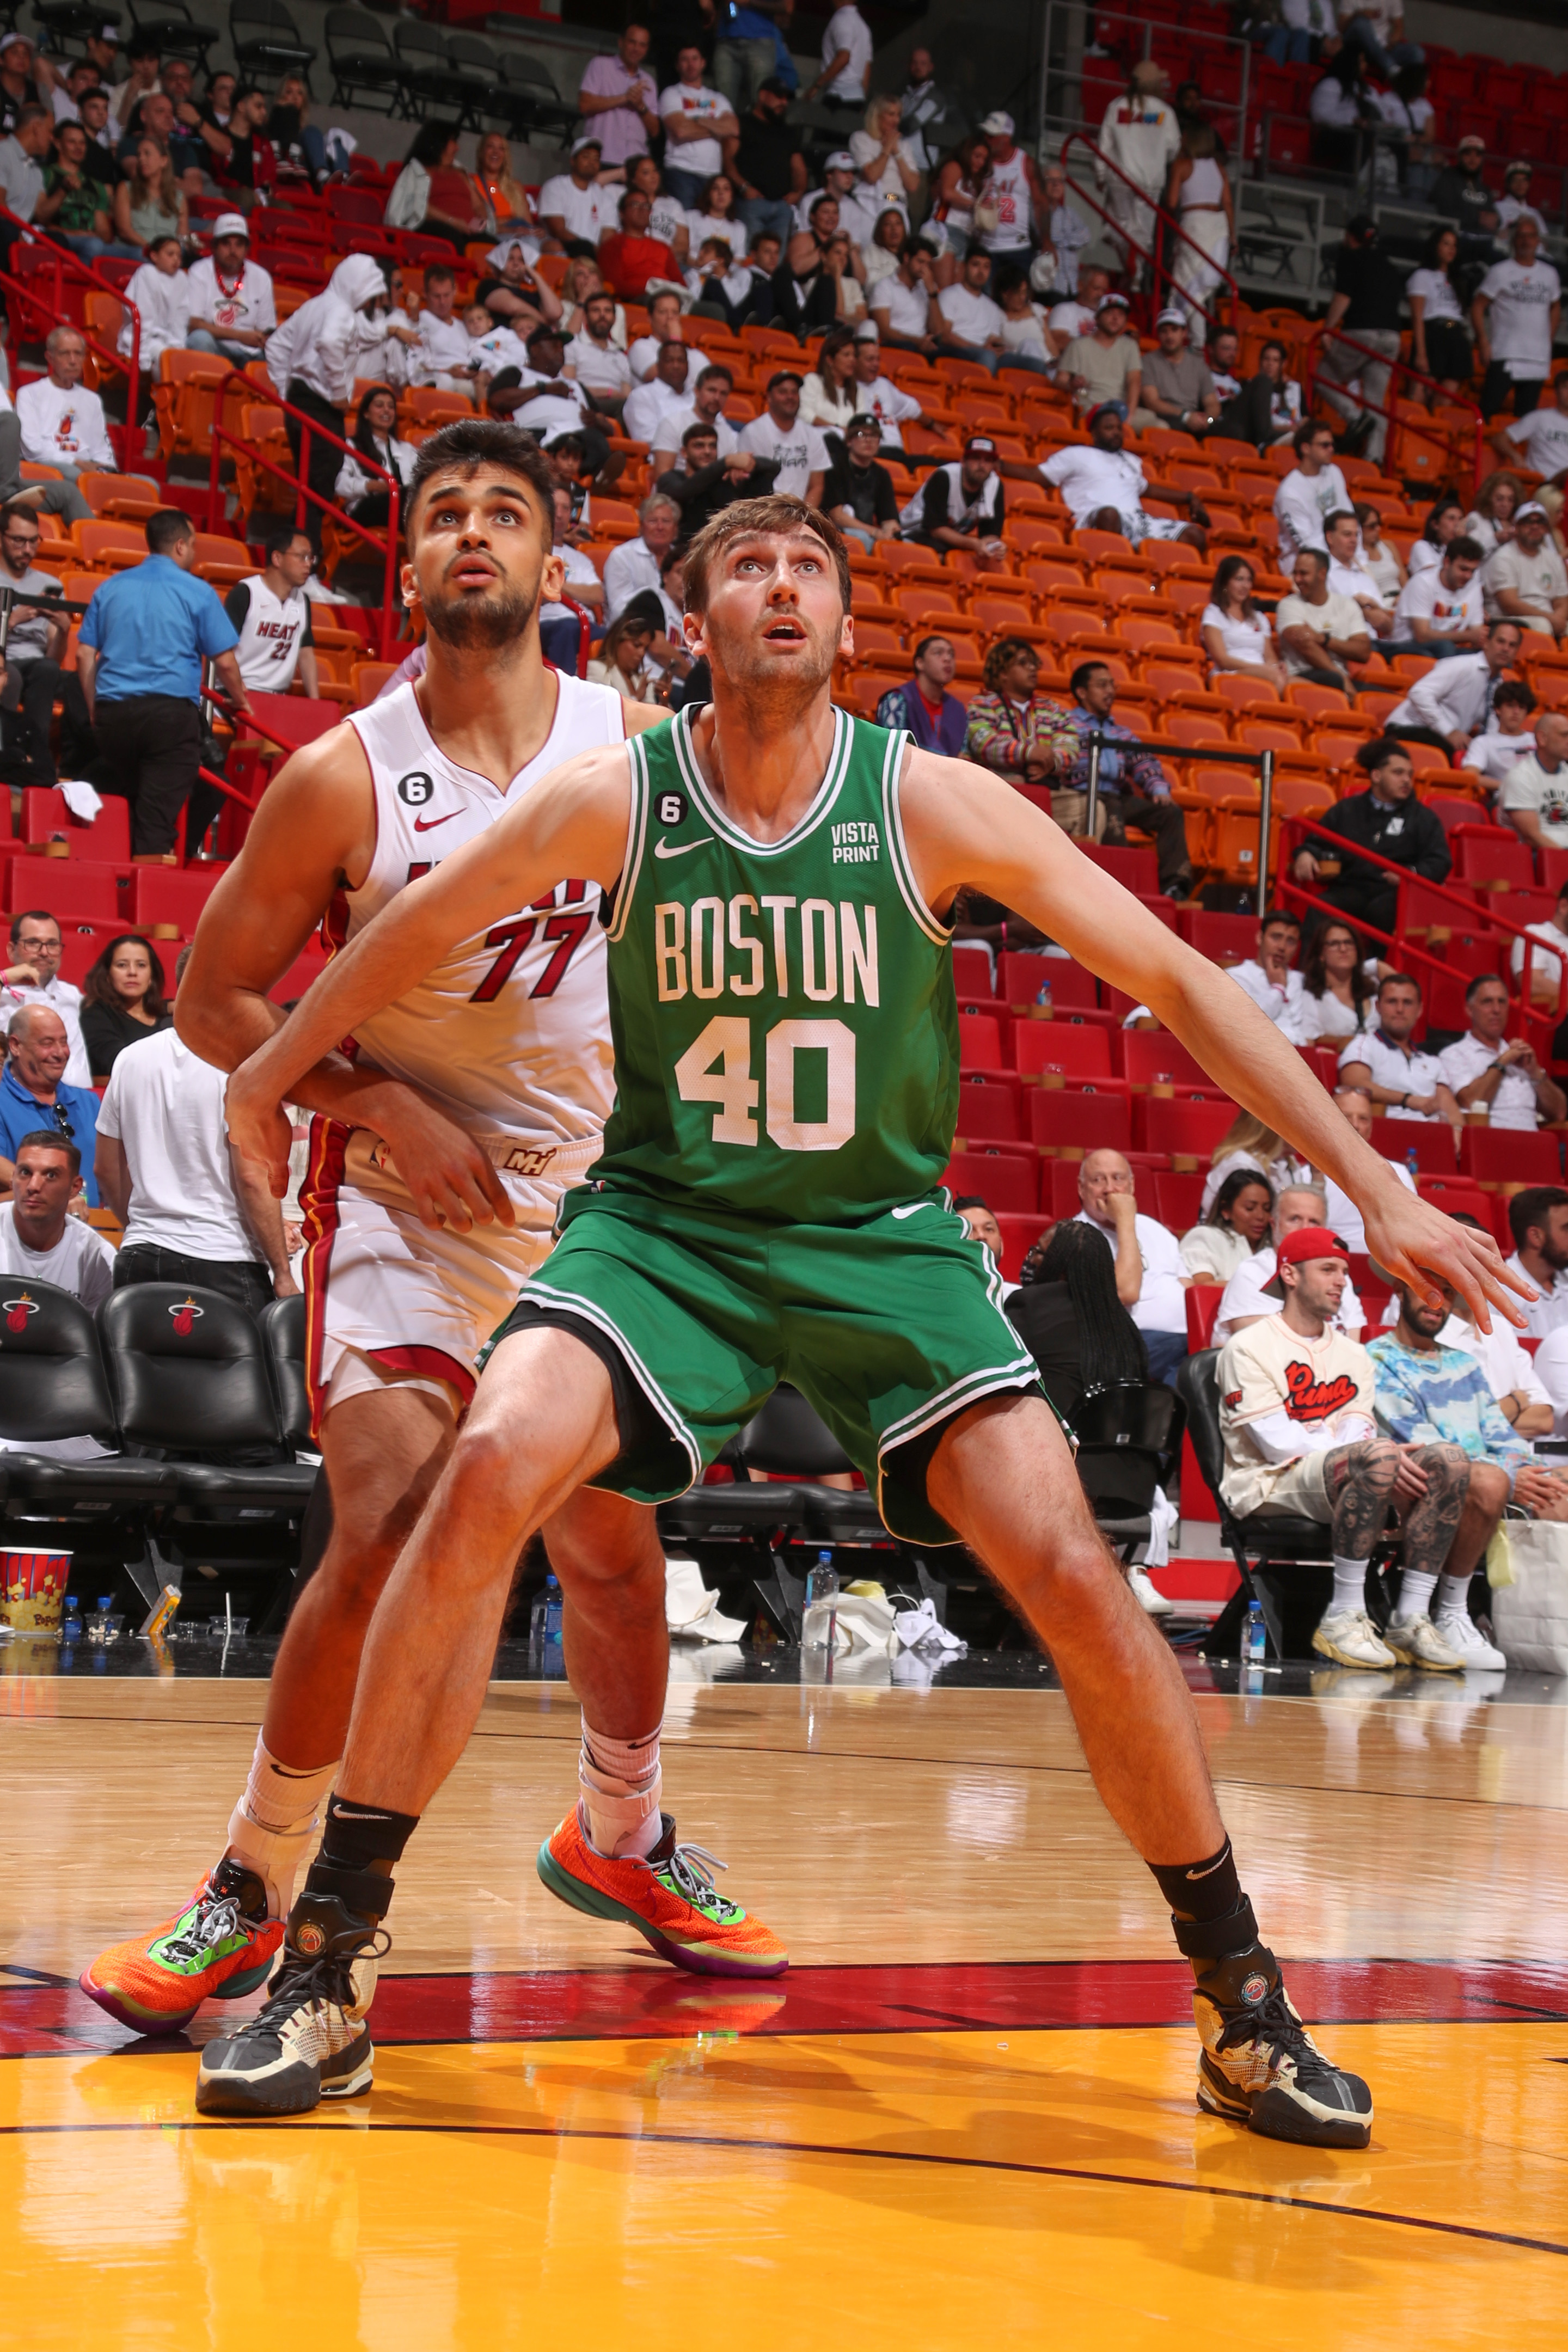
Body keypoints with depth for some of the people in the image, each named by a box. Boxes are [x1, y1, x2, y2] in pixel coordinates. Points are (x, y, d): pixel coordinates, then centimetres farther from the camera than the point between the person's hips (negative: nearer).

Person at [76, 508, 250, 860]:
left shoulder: (110, 588, 12)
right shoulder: (197, 592, 0)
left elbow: (84, 655, 11)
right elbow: (224, 661, 1)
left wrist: (95, 710, 19)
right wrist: (240, 699, 18)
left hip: (113, 712, 4)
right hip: (171, 712, -4)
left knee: (123, 807, 16)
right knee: (157, 816, -7)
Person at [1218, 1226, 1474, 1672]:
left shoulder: (1354, 1357, 21)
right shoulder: (1249, 1348, 0)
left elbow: (1358, 1433, 6)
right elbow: (1278, 1444, -11)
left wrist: (1385, 1458, -21)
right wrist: (1382, 1456, -18)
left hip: (1347, 1480, 6)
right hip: (1271, 1485, -6)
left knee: (1448, 1462, -19)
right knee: (1377, 1457, -35)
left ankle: (1410, 1619, -22)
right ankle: (1344, 1617, -31)